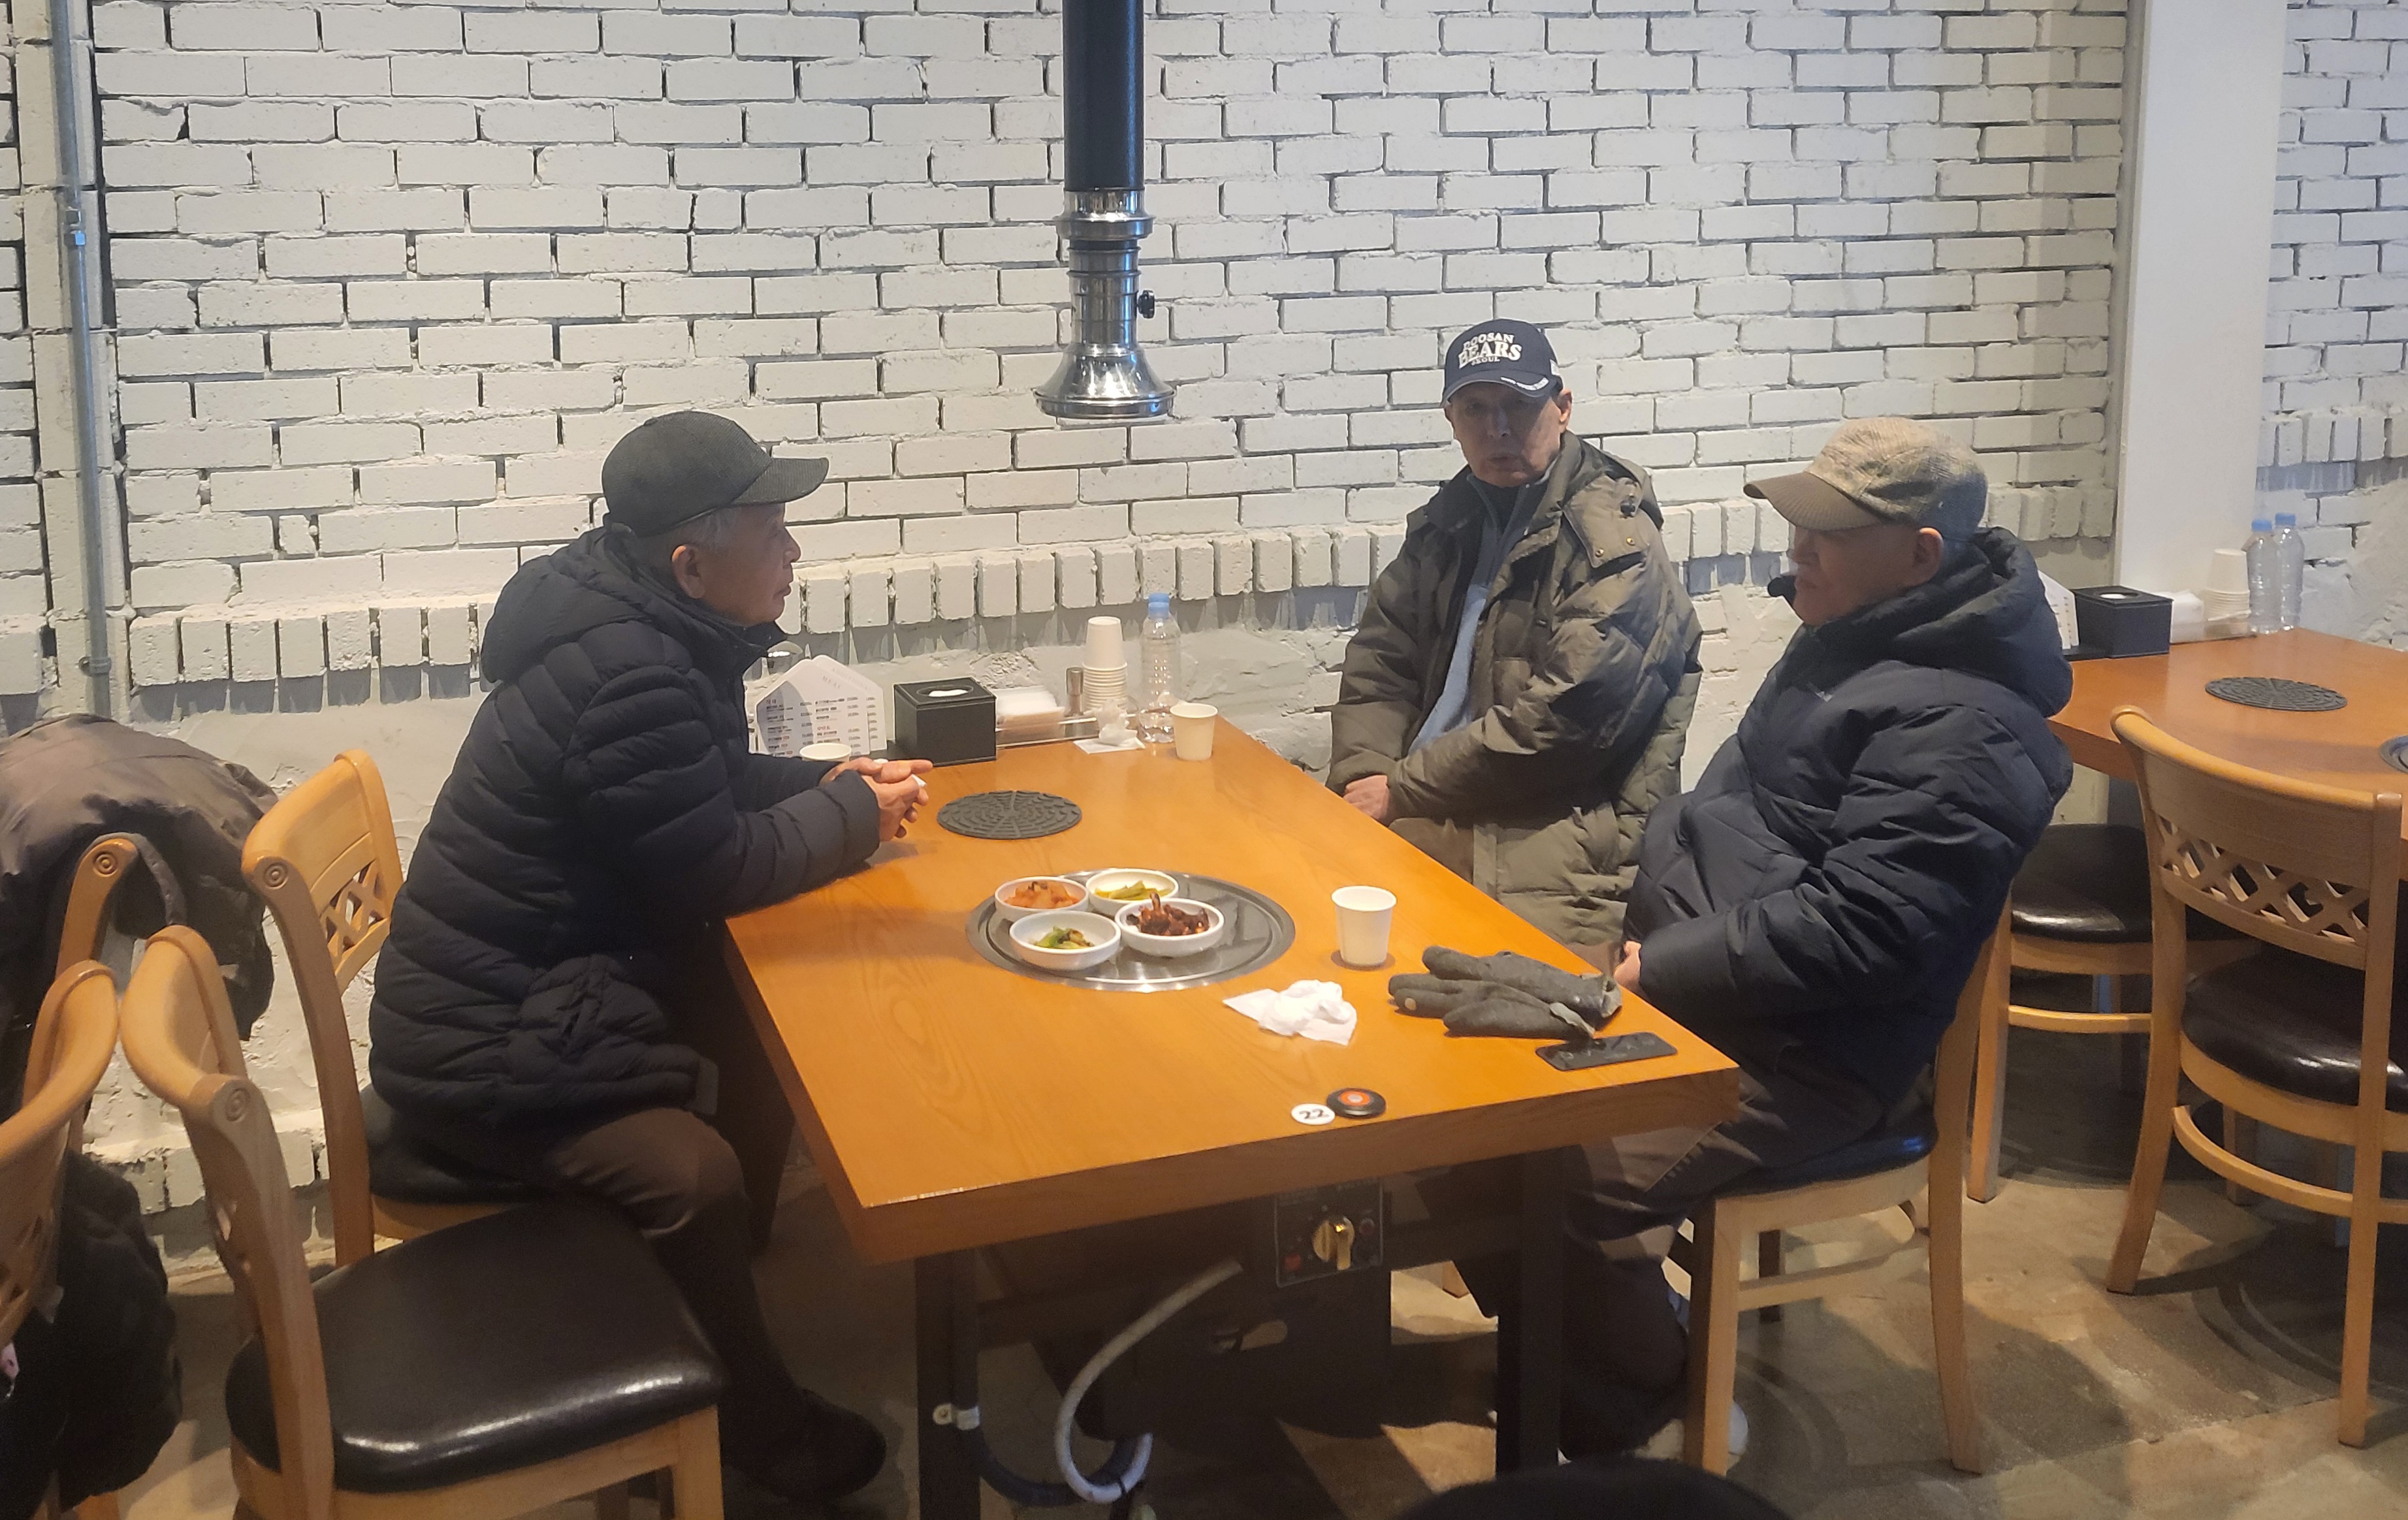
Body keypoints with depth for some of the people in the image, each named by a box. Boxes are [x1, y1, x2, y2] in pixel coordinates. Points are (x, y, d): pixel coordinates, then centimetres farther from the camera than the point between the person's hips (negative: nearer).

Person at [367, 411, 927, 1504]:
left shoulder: (648, 629, 5)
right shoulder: (628, 676, -27)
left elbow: (707, 789, 20)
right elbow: (713, 874, -21)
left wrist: (827, 786, 4)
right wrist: (851, 817, -6)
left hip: (525, 990, 11)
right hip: (486, 1048, -11)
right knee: (695, 1175, -27)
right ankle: (756, 1426, -4)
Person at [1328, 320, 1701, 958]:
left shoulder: (1614, 541, -9)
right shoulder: (1450, 518, 16)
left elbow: (1560, 724, -17)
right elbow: (1379, 663, 15)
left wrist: (1402, 791, -12)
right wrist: (1363, 781, -4)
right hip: (1431, 809, 7)